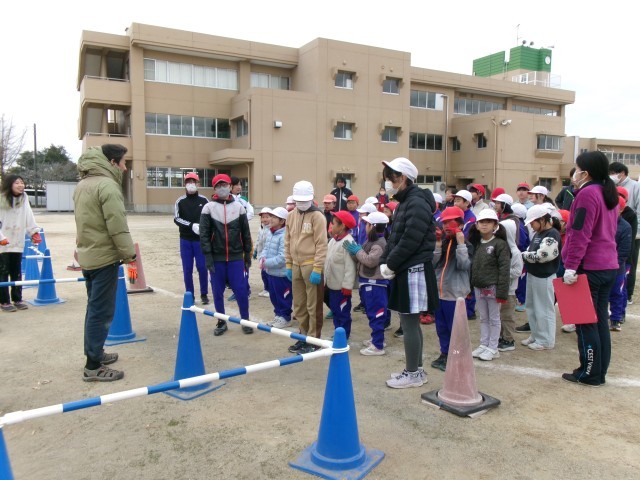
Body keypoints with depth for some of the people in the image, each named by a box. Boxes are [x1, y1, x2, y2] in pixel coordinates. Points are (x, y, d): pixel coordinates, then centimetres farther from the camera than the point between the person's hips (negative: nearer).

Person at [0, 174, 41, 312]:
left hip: (17, 242, 5)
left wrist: (34, 231, -8)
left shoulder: (24, 198, 5)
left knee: (17, 272, 11)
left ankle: (17, 299, 21)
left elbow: (28, 215, 3)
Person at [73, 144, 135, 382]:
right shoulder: (107, 185, -17)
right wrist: (129, 253, -12)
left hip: (87, 255, 10)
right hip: (104, 257, -10)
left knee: (94, 308, 19)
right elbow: (117, 225, -21)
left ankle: (95, 353, 30)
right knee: (101, 311, -4)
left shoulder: (83, 184, 13)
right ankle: (93, 366, 2)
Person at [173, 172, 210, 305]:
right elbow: (176, 219, -5)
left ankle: (204, 294, 13)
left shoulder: (204, 200, 3)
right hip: (185, 240, 1)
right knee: (187, 269, 4)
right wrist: (191, 225, -20)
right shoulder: (180, 201, 3)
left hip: (201, 239, 0)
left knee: (202, 267, 0)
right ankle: (190, 295, 15)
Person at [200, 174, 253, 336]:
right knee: (218, 292, 8)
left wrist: (247, 255, 7)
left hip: (236, 258, 0)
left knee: (241, 291, 0)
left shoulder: (239, 207, 5)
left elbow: (246, 233, 8)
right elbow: (204, 235, -3)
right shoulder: (208, 208, -1)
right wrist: (208, 257, -9)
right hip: (217, 258, 0)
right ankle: (221, 322, 23)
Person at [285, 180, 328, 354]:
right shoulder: (291, 216, 10)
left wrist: (317, 269, -16)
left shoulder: (317, 216, -9)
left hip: (311, 265, -6)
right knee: (299, 304, 14)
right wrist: (288, 264, 12)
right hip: (296, 266, 6)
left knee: (313, 306, 2)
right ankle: (304, 336, 27)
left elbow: (321, 244, -13)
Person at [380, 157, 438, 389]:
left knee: (409, 323, -2)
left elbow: (410, 241, -23)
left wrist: (392, 264, -14)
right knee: (410, 322, 16)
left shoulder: (417, 203, -15)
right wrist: (384, 262, 4)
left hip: (415, 271, -10)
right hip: (405, 270, 10)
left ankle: (413, 374, 10)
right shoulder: (404, 202, 16)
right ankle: (416, 369, 27)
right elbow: (394, 237, 16)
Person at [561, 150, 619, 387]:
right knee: (600, 319, 13)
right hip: (608, 266, 9)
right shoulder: (609, 195, 14)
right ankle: (600, 372, 21)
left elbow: (580, 235, -20)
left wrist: (571, 266, -21)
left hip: (588, 268, -9)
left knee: (585, 322, 0)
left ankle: (589, 374, 8)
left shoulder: (587, 194, -14)